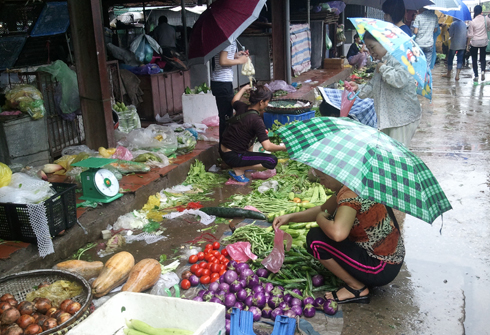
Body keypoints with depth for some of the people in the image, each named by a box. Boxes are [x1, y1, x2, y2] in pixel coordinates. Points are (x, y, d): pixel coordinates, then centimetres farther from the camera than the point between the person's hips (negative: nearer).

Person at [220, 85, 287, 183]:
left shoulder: (242, 107, 1)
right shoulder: (256, 120, -21)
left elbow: (234, 101, 28)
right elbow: (267, 146, -24)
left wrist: (244, 88, 42)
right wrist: (283, 148, -9)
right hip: (232, 157, -9)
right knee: (272, 161, -10)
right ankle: (238, 170, -6)